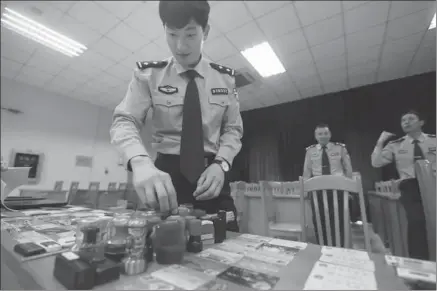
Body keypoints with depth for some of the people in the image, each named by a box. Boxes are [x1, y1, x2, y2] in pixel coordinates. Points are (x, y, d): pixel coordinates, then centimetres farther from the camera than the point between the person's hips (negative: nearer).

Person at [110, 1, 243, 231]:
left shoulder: (225, 78, 4)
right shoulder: (148, 74, 0)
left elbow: (233, 129, 5)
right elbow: (124, 122, -8)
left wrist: (220, 164, -15)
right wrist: (140, 161, -30)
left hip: (212, 176, 2)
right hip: (166, 176, -1)